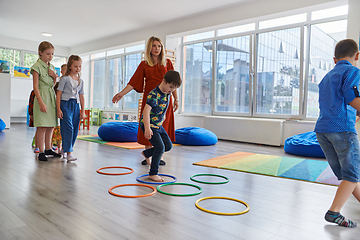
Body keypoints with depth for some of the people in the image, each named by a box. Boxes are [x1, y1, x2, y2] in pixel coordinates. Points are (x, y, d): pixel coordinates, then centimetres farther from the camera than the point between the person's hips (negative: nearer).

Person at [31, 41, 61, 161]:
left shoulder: (51, 67, 16)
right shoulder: (37, 66, -6)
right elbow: (35, 86, -11)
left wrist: (54, 76, 2)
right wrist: (41, 102, -20)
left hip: (52, 97, 7)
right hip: (42, 96, -7)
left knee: (51, 126, 10)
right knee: (42, 127, -8)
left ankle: (48, 149, 22)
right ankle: (41, 152, 0)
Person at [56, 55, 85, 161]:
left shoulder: (81, 81, 14)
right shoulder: (65, 79, -2)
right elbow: (59, 94, -4)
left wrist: (83, 111, 11)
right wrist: (58, 109, -10)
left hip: (76, 106, 6)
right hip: (65, 105, -6)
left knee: (75, 130, 6)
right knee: (68, 129, -12)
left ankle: (65, 150, 22)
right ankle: (68, 152, -9)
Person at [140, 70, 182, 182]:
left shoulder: (167, 93, -1)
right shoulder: (154, 95, -27)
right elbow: (146, 110, -37)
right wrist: (147, 128, -46)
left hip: (158, 125, 9)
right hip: (148, 124, -9)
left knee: (168, 145, 14)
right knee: (160, 147, -17)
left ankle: (146, 153, 35)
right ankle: (153, 173, -1)